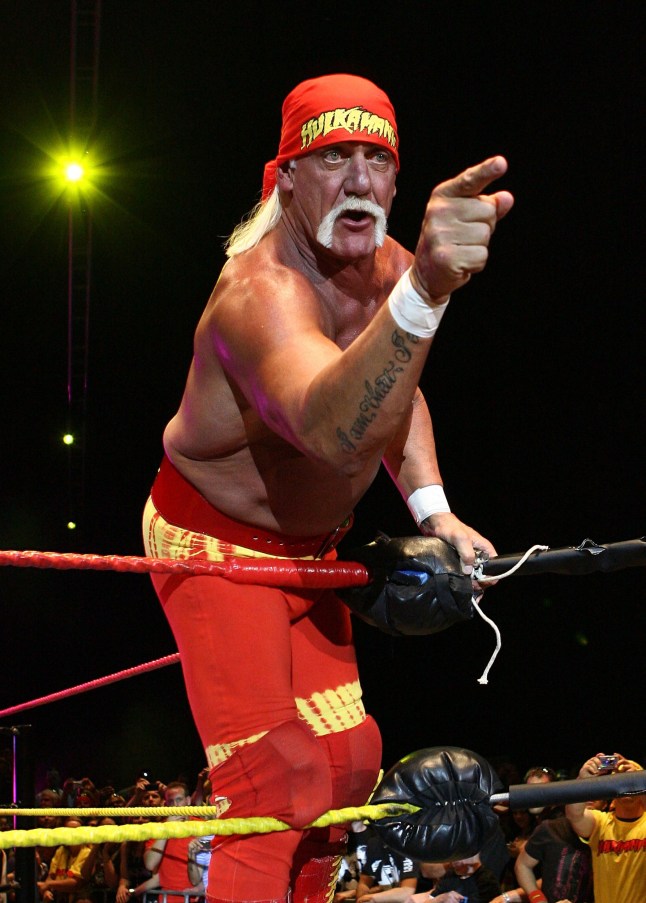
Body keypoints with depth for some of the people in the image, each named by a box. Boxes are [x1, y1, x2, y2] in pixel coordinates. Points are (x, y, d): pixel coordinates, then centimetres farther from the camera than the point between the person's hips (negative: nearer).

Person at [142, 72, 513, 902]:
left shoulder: (390, 268, -7)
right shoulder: (262, 290, -34)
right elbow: (332, 428, -56)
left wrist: (432, 509, 1)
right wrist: (425, 294, -72)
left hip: (308, 547, 8)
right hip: (214, 543, -8)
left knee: (347, 759, 14)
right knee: (277, 787, -18)